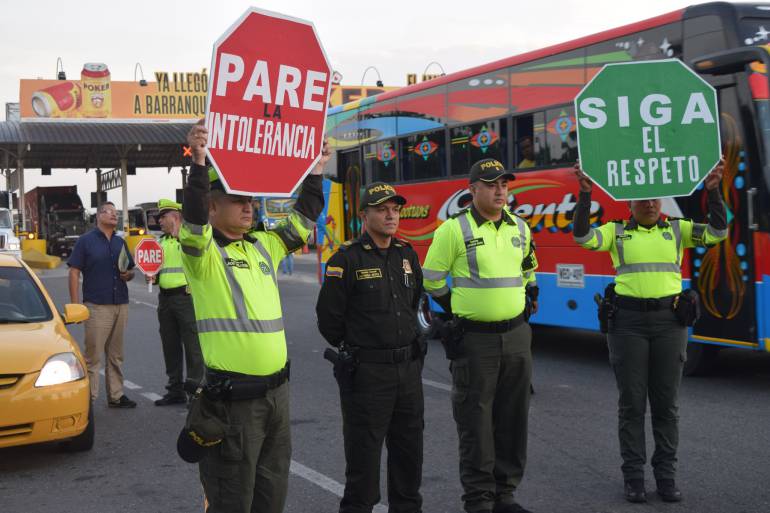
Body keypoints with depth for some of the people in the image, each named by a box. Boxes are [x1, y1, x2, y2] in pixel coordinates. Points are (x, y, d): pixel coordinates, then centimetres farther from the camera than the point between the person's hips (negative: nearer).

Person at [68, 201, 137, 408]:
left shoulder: (120, 242, 16)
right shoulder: (86, 241, 0)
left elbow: (130, 270, 23)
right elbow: (74, 272, -4)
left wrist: (128, 274, -2)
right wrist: (75, 304, -11)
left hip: (121, 305, 5)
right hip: (97, 306, -5)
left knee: (116, 355, 10)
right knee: (93, 355, -5)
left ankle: (116, 395, 17)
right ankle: (88, 397, 0)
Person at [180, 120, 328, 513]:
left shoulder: (263, 246, 13)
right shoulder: (202, 252, -8)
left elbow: (302, 220, 21)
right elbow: (193, 220, -28)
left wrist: (316, 172, 14)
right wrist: (199, 163, -38)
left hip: (277, 388, 7)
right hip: (233, 397, -7)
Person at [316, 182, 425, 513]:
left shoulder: (407, 255, 8)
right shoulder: (347, 259, -12)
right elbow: (329, 318, -8)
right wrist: (353, 351, 3)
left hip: (409, 367, 6)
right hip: (366, 371, -6)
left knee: (409, 446, 15)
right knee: (364, 449, 2)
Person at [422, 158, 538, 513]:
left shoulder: (520, 228, 8)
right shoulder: (454, 229, -9)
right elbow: (432, 278, -1)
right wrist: (459, 310, 3)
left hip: (516, 335, 5)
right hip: (474, 338, -5)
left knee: (512, 418, 11)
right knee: (476, 421, 1)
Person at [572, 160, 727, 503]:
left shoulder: (677, 230, 8)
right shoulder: (617, 232, 4)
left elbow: (717, 232, -4)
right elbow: (582, 236, -12)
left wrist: (712, 191, -16)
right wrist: (585, 194, -23)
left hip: (669, 322, 1)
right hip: (628, 321, -1)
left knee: (666, 402, 5)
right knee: (631, 402, 2)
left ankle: (666, 476, 15)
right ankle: (633, 476, 11)